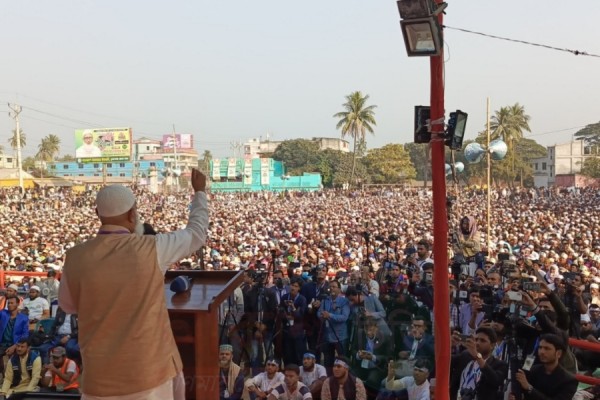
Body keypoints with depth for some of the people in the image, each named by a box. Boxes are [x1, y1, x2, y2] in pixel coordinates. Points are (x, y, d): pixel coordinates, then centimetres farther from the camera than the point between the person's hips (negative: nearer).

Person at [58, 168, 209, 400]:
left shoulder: (75, 258, -8)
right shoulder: (152, 248, -14)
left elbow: (67, 306, 11)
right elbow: (196, 233, 4)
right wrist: (200, 191, 18)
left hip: (101, 375, 3)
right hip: (149, 369, -2)